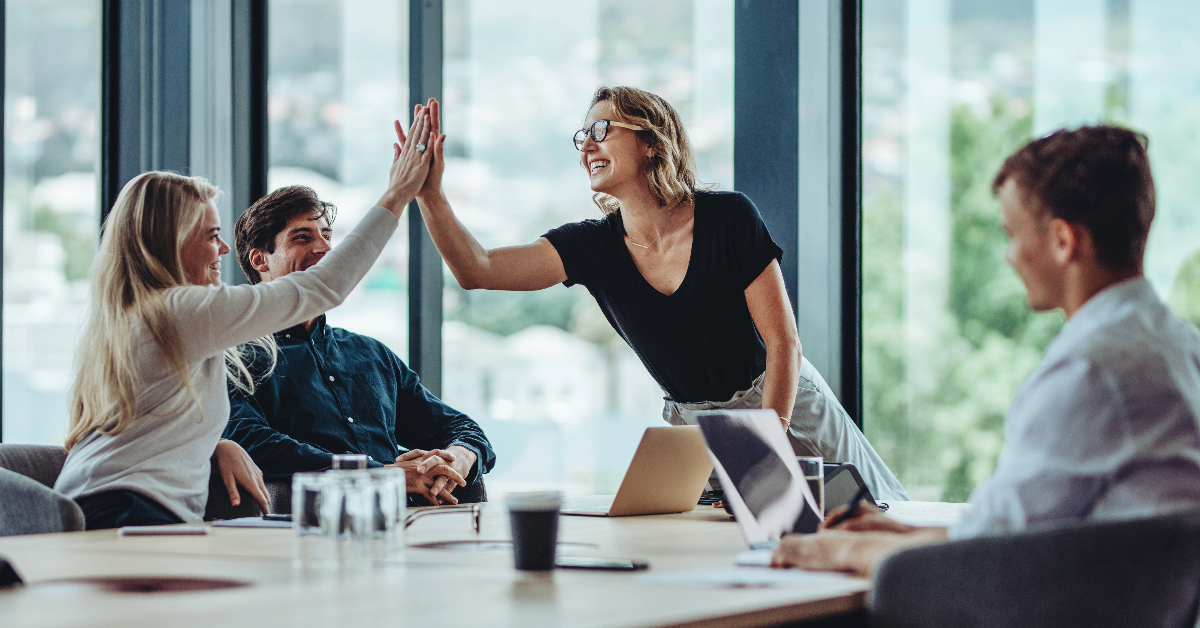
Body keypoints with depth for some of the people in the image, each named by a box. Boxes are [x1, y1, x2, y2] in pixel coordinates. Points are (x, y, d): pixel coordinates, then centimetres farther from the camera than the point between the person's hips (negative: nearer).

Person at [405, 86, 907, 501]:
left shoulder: (728, 217, -16)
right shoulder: (593, 246, -6)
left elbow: (783, 342, -15)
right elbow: (477, 270, -17)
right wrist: (429, 194, -31)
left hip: (786, 410, -3)